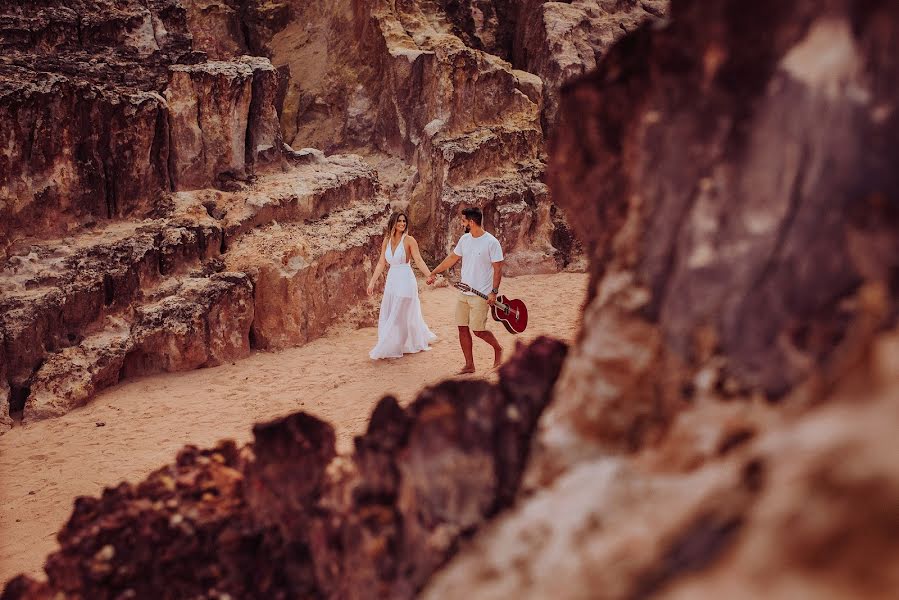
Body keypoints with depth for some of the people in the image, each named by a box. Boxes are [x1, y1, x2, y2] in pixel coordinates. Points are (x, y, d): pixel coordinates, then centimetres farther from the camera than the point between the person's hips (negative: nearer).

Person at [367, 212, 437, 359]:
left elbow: (419, 260, -14)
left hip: (405, 280, -7)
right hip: (391, 280, 7)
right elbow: (381, 264, 9)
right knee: (386, 316, 11)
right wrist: (372, 282, 7)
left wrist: (430, 276, -27)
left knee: (399, 316, -1)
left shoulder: (409, 240, -8)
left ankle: (390, 349, 7)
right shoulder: (387, 240, 6)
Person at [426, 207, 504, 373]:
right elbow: (452, 258, 18)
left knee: (478, 329, -6)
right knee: (463, 328, 5)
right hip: (463, 293, 7)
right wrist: (433, 273, 20)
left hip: (481, 295, -7)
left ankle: (498, 349, 22)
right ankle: (469, 365, 13)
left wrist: (494, 292, -18)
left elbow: (498, 269, -13)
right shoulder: (464, 239, 6)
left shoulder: (491, 242, -13)